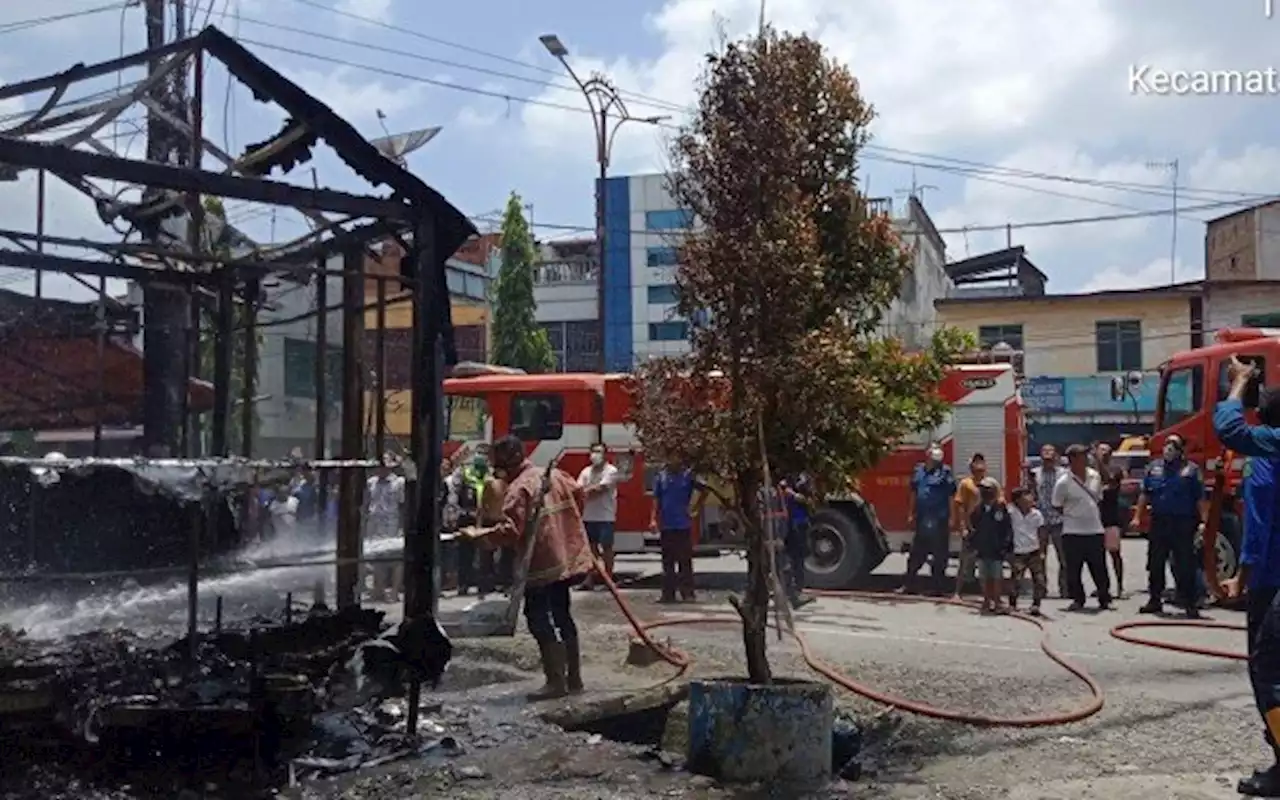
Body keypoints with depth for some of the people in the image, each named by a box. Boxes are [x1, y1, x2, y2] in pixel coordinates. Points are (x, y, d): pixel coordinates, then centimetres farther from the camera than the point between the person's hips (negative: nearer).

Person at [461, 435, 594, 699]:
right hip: (569, 557, 9)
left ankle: (556, 681, -4)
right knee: (562, 616, 17)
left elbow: (509, 531, -24)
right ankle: (574, 678, 24)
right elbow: (580, 496, 20)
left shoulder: (518, 489, -17)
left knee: (539, 621, -3)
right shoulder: (556, 475, 7)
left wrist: (478, 534, -13)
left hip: (543, 566, -9)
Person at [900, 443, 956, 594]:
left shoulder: (945, 472, -7)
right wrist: (911, 514, 16)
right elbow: (914, 494, 17)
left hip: (939, 521, -5)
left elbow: (952, 496, -9)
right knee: (916, 553, 13)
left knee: (939, 554, 0)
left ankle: (938, 585, 9)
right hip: (922, 520, 6)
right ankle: (906, 583, 20)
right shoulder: (919, 470, 9)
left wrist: (952, 518, -12)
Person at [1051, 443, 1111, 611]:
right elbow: (1057, 506, -1)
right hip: (1073, 532, -3)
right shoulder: (1063, 482, -10)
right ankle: (1077, 599, 13)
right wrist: (1072, 514, 0)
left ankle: (1104, 599, 17)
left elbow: (1099, 498, 16)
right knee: (1073, 569, 2)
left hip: (1095, 530, 3)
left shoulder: (1095, 476, 3)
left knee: (1099, 568, 8)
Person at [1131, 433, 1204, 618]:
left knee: (1185, 566, -4)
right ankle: (1155, 600, 22)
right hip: (1158, 522, 4)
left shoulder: (1191, 470, 0)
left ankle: (1191, 604, 0)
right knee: (1155, 564, 11)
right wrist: (1137, 516, 9)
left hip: (1182, 524, -4)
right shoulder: (1154, 467, 12)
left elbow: (1200, 499, -3)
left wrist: (1204, 521, -11)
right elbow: (1144, 495, 15)